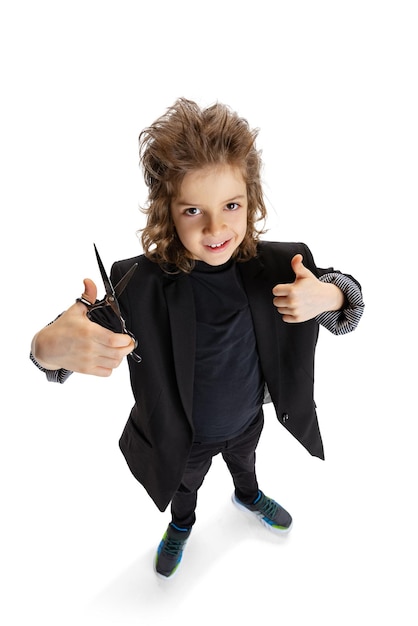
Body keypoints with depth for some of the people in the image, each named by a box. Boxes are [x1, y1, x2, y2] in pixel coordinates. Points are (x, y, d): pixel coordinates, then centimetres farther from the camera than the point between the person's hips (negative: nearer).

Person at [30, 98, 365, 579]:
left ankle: (248, 496, 73)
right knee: (186, 485, 31)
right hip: (184, 435, -2)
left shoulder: (274, 264, -25)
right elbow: (49, 349, -28)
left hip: (249, 417, 3)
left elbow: (348, 302, -13)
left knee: (244, 461, 36)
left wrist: (326, 296, -39)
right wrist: (55, 345, -54)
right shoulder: (140, 282, -33)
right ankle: (182, 524, 68)